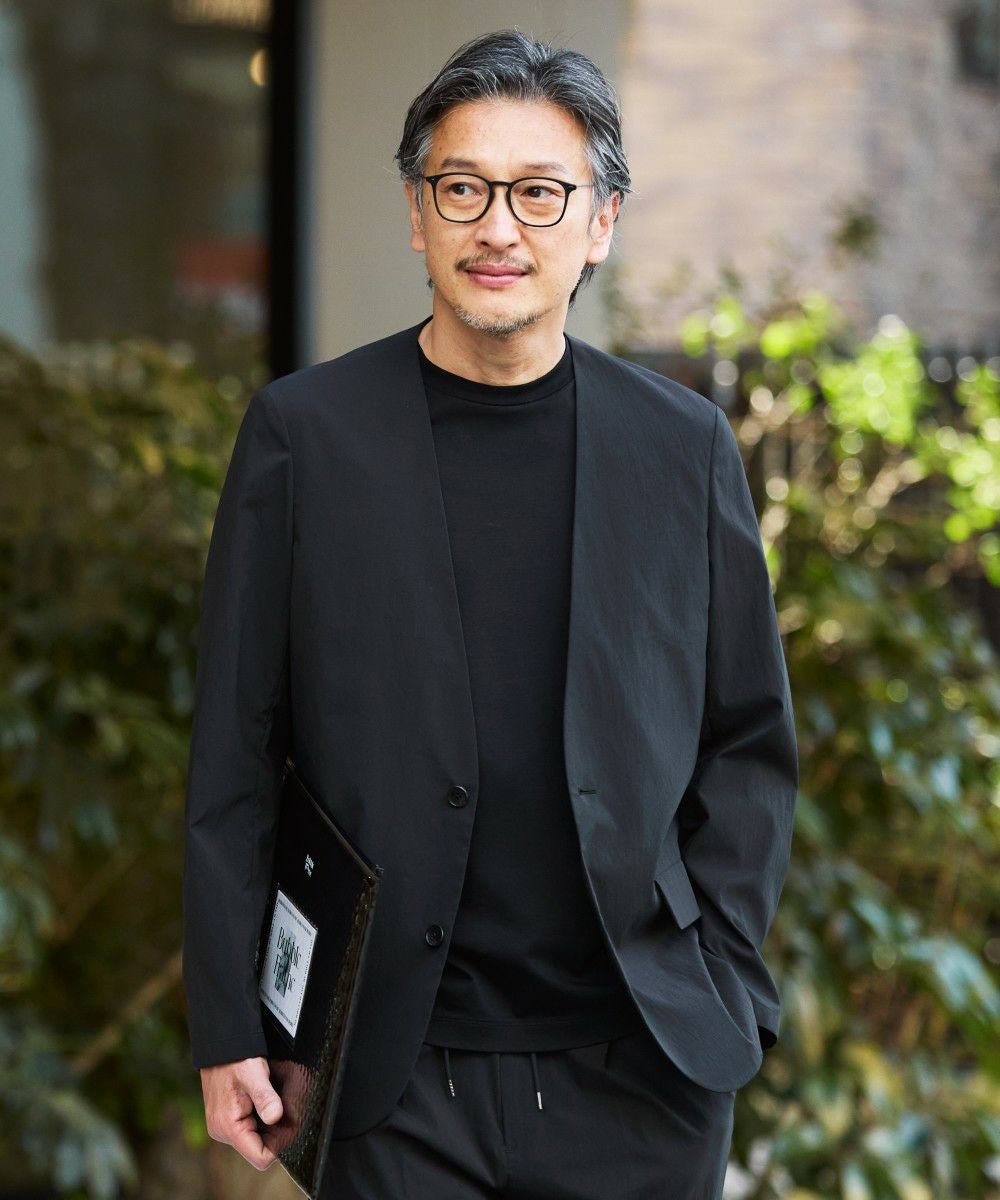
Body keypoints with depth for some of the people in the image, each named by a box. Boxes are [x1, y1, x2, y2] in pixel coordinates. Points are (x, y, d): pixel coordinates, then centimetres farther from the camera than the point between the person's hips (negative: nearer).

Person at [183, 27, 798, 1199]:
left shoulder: (683, 444, 4)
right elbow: (233, 757, 1)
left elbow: (749, 741, 10)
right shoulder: (304, 433, -1)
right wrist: (228, 1028, -2)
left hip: (641, 1068, 2)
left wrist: (714, 969, 1)